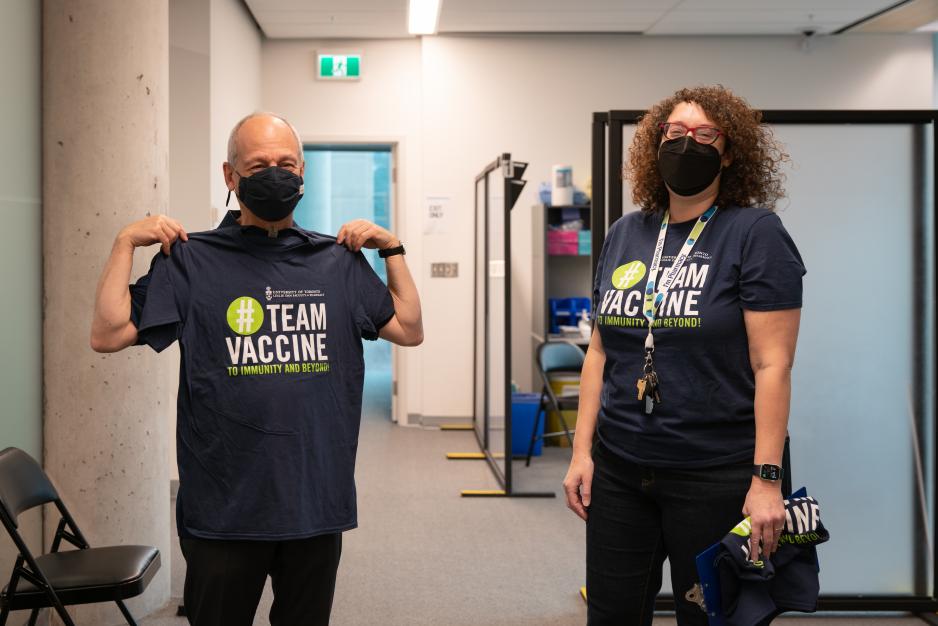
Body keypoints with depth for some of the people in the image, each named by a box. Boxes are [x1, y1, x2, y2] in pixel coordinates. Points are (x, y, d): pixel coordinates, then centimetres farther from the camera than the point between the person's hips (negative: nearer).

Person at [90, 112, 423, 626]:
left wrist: (392, 249, 4)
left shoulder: (339, 261, 7)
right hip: (224, 507, -2)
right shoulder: (191, 260, -1)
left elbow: (410, 330, 11)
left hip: (318, 501, 3)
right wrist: (125, 243, -9)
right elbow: (108, 335, -5)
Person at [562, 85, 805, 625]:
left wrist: (767, 479, -17)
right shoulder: (625, 235, 8)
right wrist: (583, 451, 7)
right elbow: (600, 351, 12)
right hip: (618, 471, 5)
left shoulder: (756, 233, -7)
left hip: (716, 477, -5)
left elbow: (772, 364, -12)